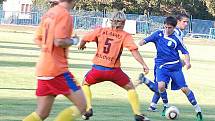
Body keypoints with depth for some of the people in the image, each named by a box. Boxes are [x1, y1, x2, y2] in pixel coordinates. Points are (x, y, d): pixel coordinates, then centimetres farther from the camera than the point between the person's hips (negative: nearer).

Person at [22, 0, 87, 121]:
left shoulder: (49, 13, 14)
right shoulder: (65, 14, -12)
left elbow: (38, 39, 21)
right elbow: (59, 42, -22)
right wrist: (73, 41, -4)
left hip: (43, 68, 9)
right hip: (57, 69, -9)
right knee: (82, 106, -4)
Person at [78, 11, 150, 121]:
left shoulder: (101, 31, 6)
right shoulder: (125, 36, 1)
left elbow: (84, 40, 9)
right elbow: (134, 50, -11)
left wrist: (81, 46, 32)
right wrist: (143, 65, -12)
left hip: (97, 68, 2)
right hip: (113, 70, -1)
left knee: (85, 84, 29)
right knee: (130, 87, 18)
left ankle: (88, 109, 13)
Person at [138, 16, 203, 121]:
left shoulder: (176, 38, -8)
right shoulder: (158, 34, -1)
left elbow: (185, 52, -4)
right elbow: (145, 40, 1)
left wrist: (187, 62, -23)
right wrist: (141, 43, -23)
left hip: (175, 66, -1)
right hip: (161, 66, 1)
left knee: (184, 88, -4)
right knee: (161, 86, -22)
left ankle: (197, 109, 11)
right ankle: (166, 106, 5)